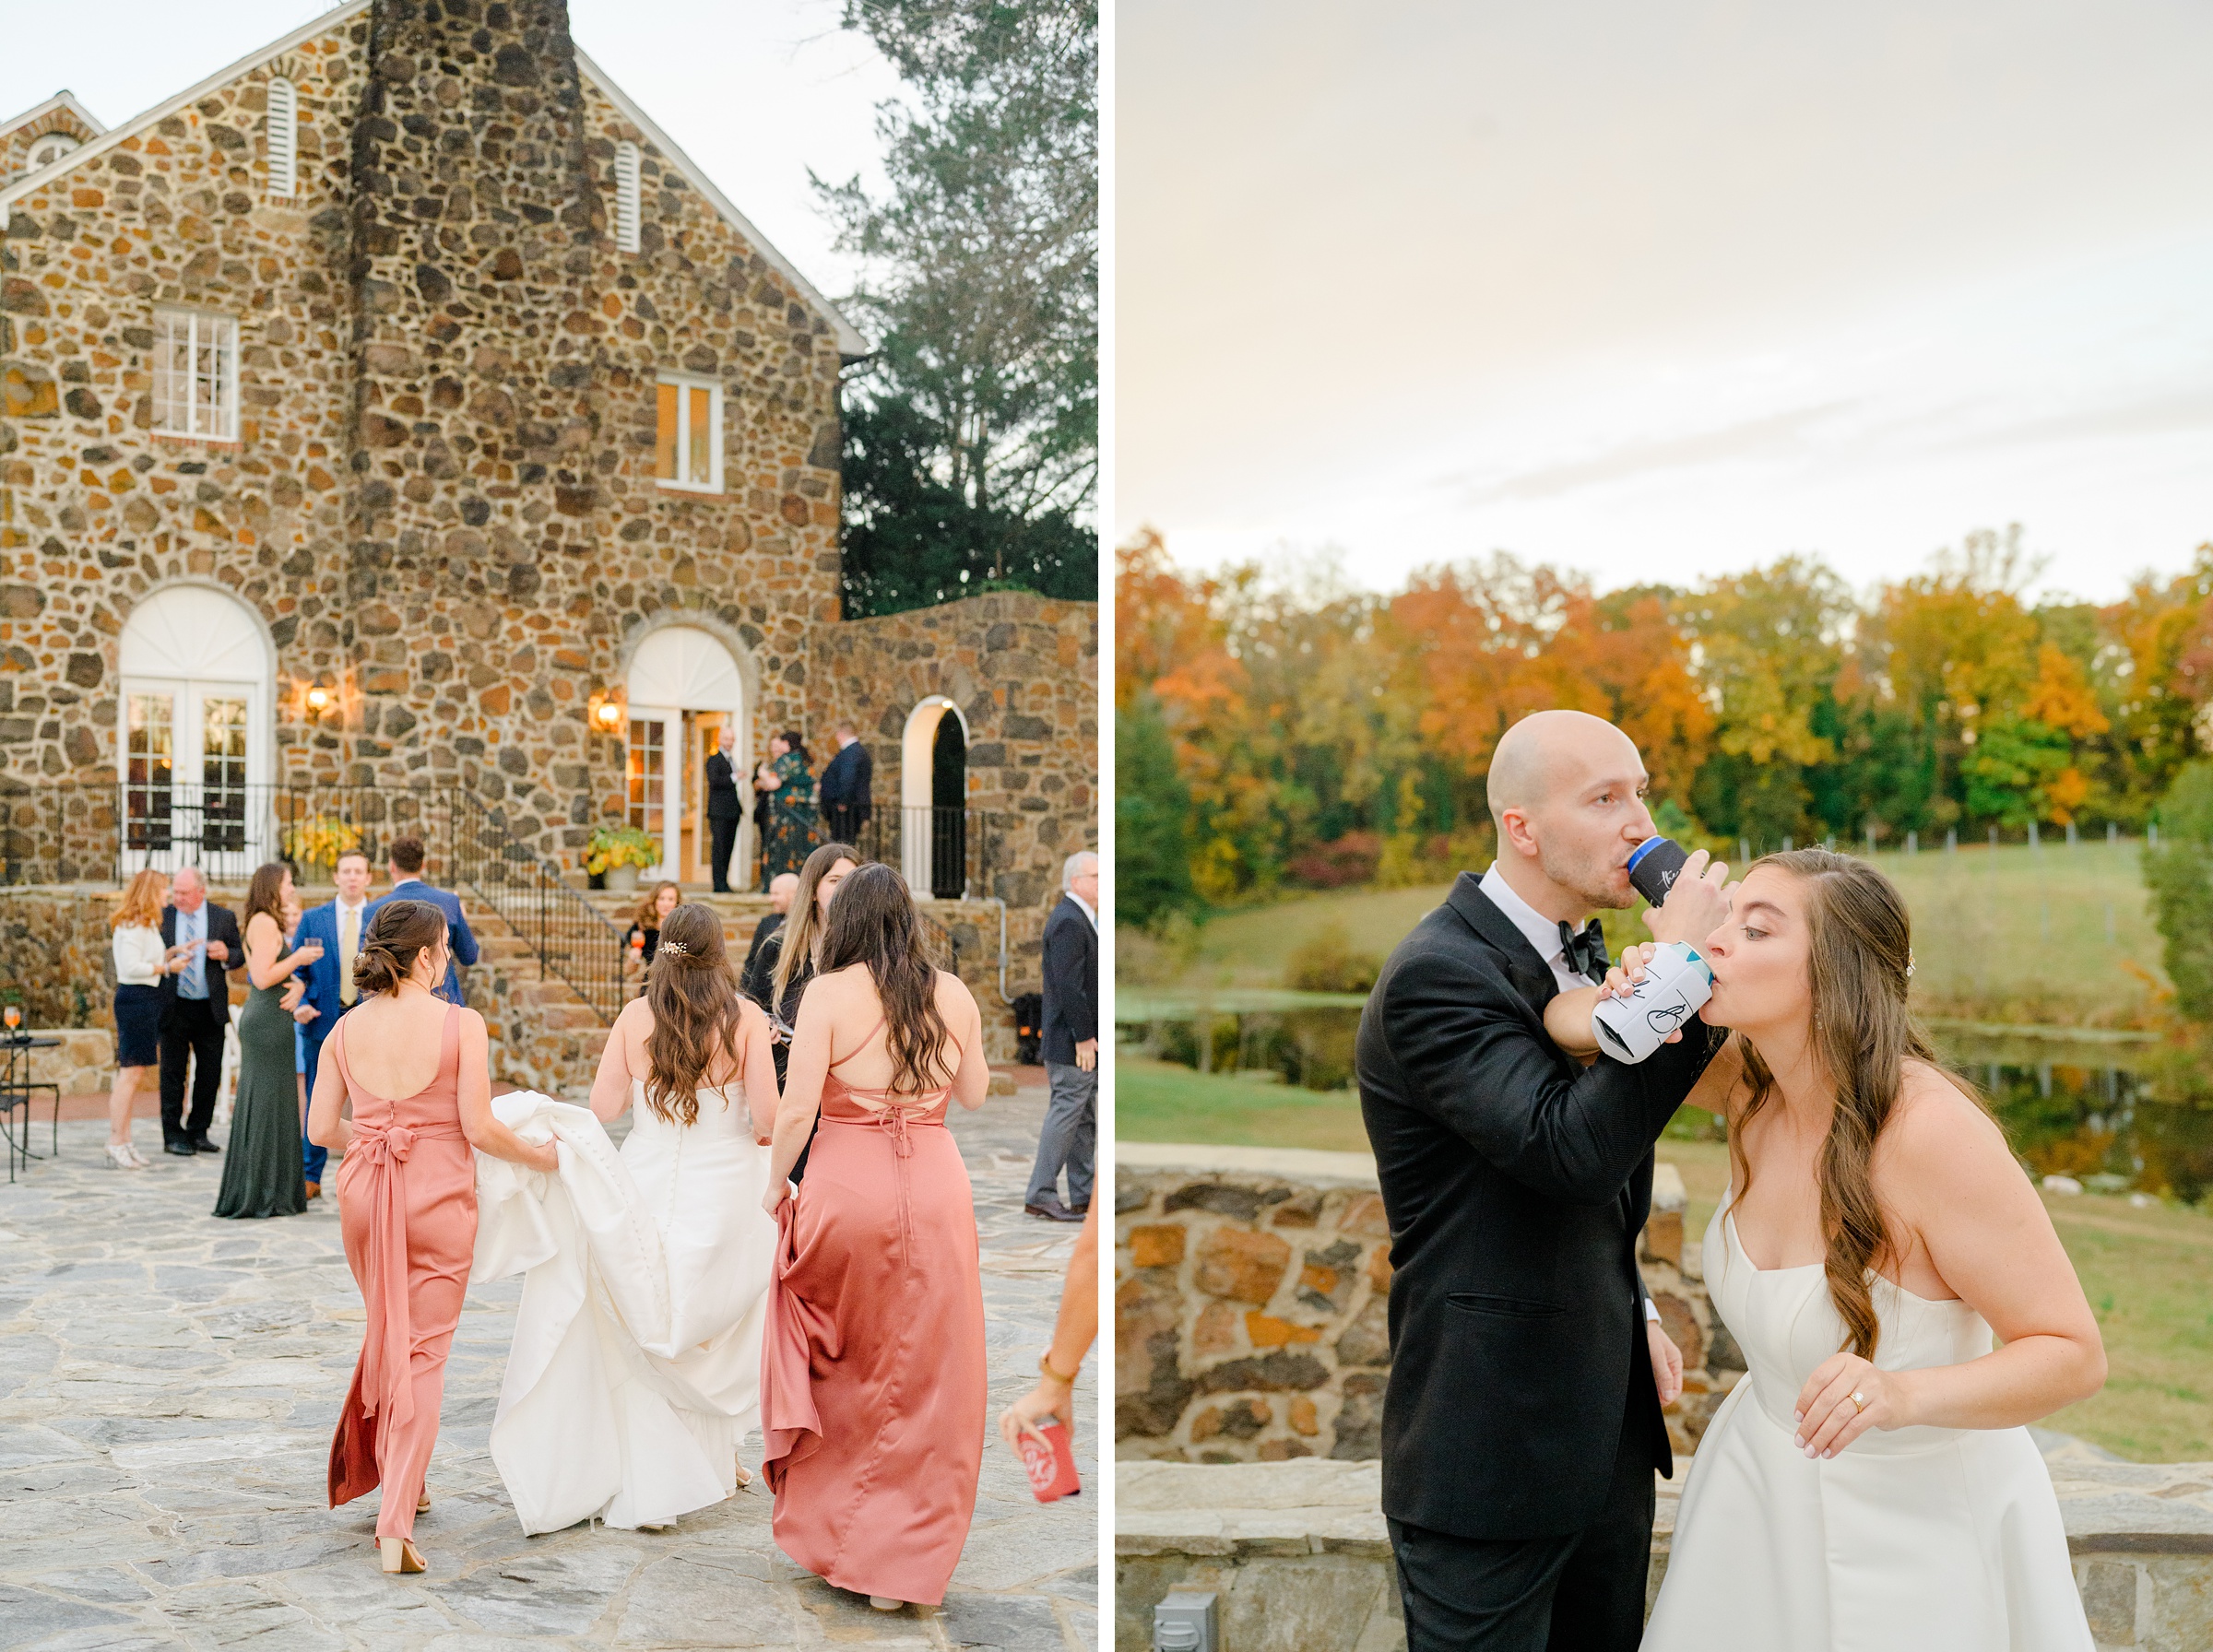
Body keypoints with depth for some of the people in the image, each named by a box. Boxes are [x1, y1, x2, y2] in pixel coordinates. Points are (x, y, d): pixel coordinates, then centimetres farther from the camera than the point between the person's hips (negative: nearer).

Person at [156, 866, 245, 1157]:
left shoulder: (224, 918, 3)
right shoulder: (161, 917, 3)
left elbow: (241, 954, 7)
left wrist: (226, 955, -14)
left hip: (211, 1010, 1)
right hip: (174, 1009, -1)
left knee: (210, 1074, 5)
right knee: (172, 1073, 3)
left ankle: (199, 1132, 16)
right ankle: (173, 1135, 11)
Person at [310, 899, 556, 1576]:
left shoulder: (346, 1028, 1)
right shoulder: (461, 1024, -12)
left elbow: (321, 1128, 4)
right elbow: (479, 1129, -13)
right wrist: (538, 1156, 4)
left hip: (365, 1191, 5)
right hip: (437, 1195, -4)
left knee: (386, 1333, 25)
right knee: (424, 1353, 2)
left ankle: (398, 1477, 39)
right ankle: (397, 1521, -6)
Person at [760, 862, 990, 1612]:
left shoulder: (829, 993, -6)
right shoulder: (954, 995, 3)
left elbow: (797, 1108, -10)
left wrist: (776, 1183, 4)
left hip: (846, 1188, -1)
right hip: (936, 1191, 2)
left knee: (840, 1372, 17)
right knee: (924, 1378, 9)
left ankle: (827, 1535, 29)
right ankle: (896, 1562, 15)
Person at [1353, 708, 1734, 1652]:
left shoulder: (1584, 954, 10)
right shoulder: (1439, 974, -19)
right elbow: (1567, 1150, -31)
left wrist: (1633, 1311, 14)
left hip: (1608, 1431, 9)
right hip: (1494, 1453, -8)